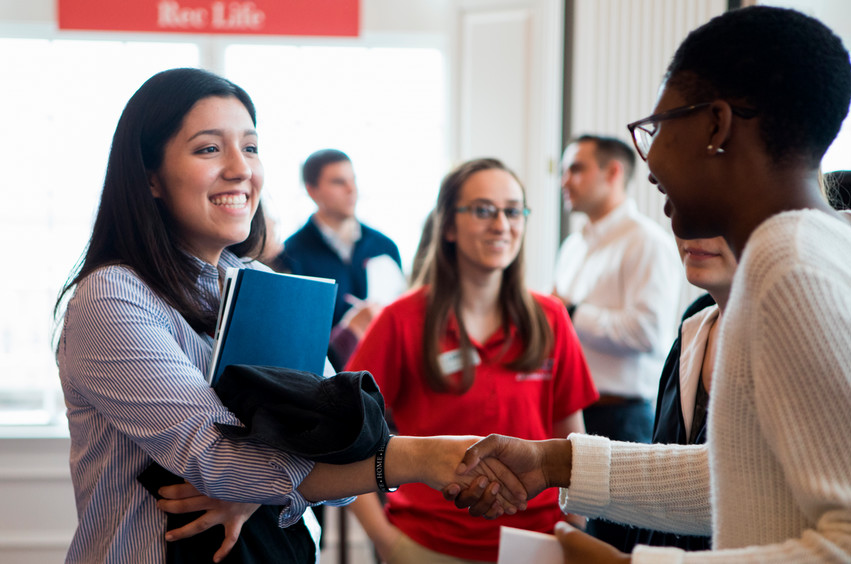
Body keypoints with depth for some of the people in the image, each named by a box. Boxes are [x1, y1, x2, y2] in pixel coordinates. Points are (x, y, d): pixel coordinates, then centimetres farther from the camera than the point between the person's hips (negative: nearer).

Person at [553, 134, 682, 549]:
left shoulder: (647, 242, -9)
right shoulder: (574, 246, 19)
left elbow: (648, 330, -21)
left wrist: (573, 313, -13)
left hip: (619, 417, -8)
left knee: (612, 539, -5)